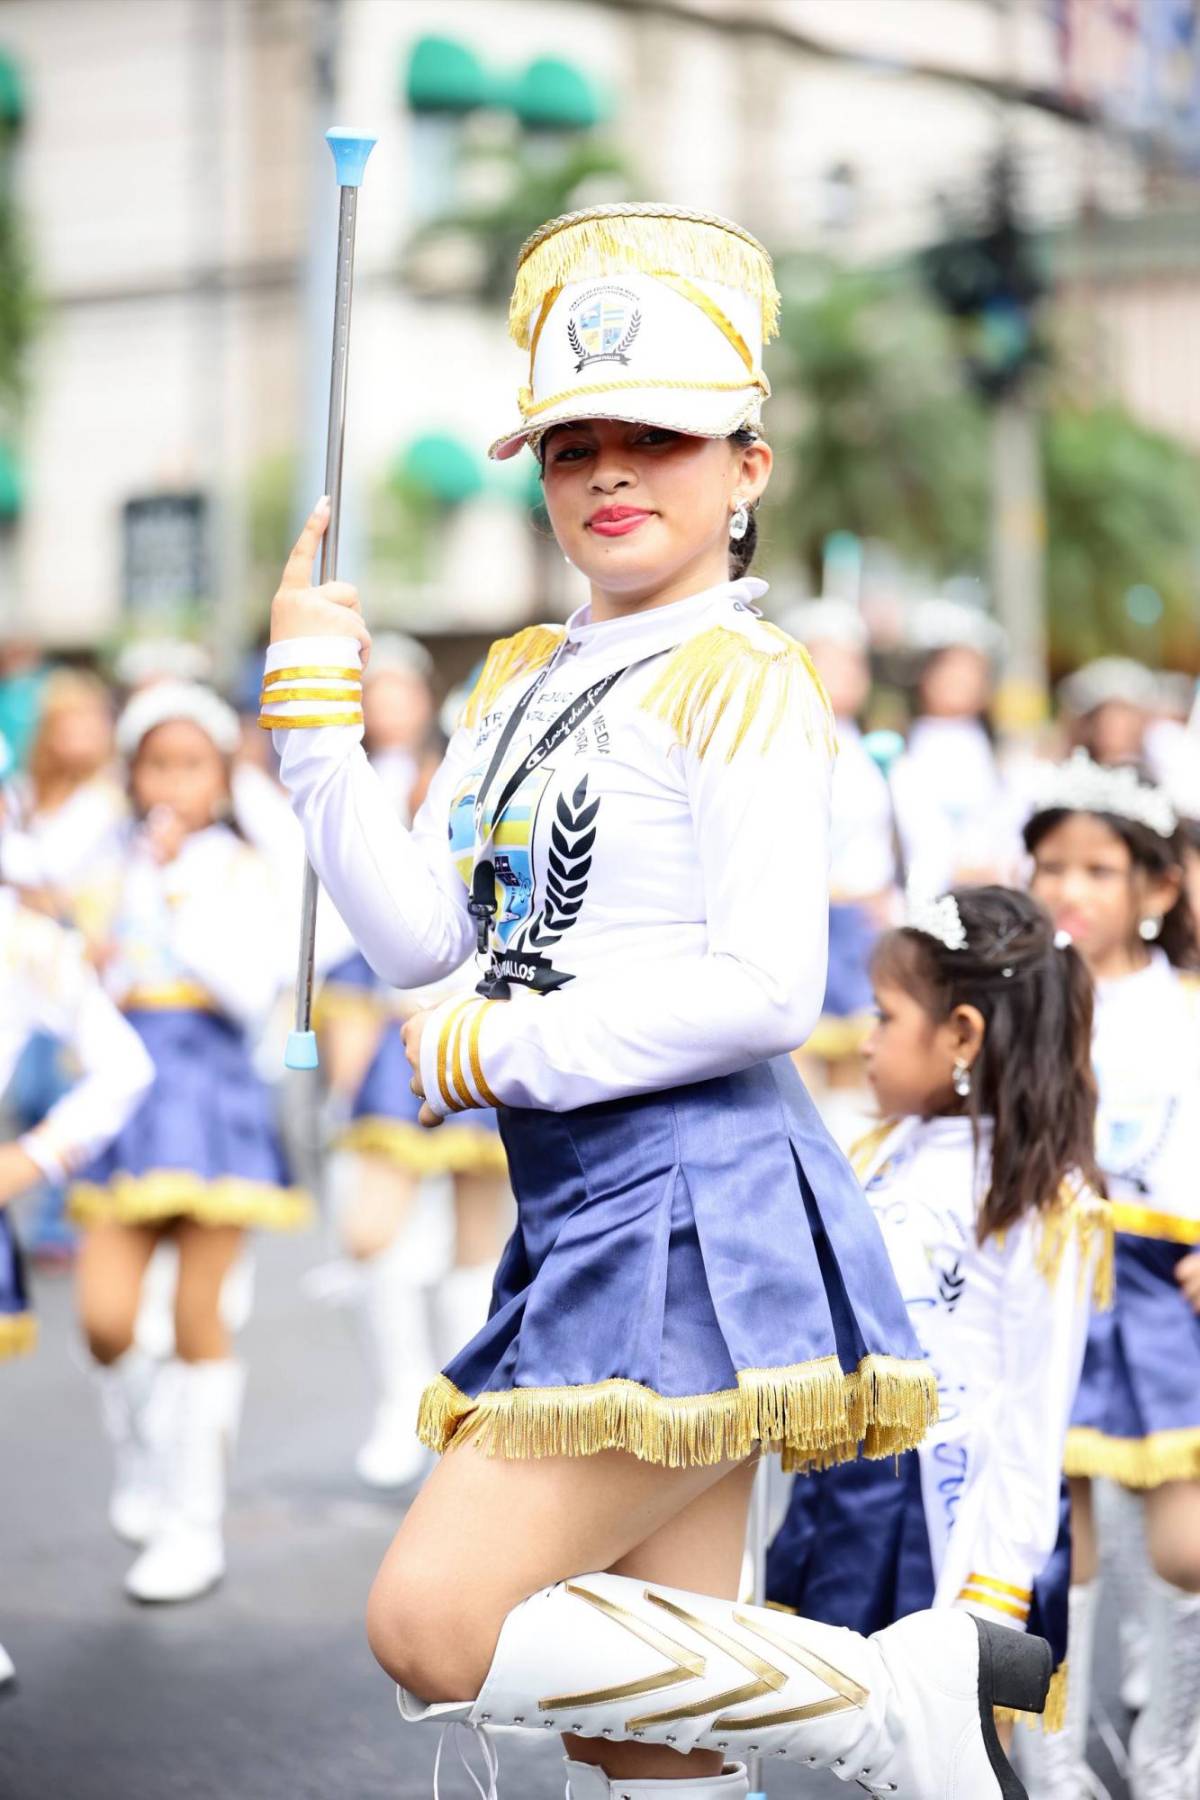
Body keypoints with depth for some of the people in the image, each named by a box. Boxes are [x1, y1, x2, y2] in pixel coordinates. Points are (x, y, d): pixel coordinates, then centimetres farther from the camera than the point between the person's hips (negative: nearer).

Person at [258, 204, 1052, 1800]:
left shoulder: (739, 679, -7)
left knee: (434, 1630, -14)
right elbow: (416, 936, 9)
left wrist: (499, 1052, -10)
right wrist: (314, 699, 3)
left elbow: (766, 989, -17)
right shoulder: (526, 681, 16)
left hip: (694, 1212, -8)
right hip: (586, 1219, 8)